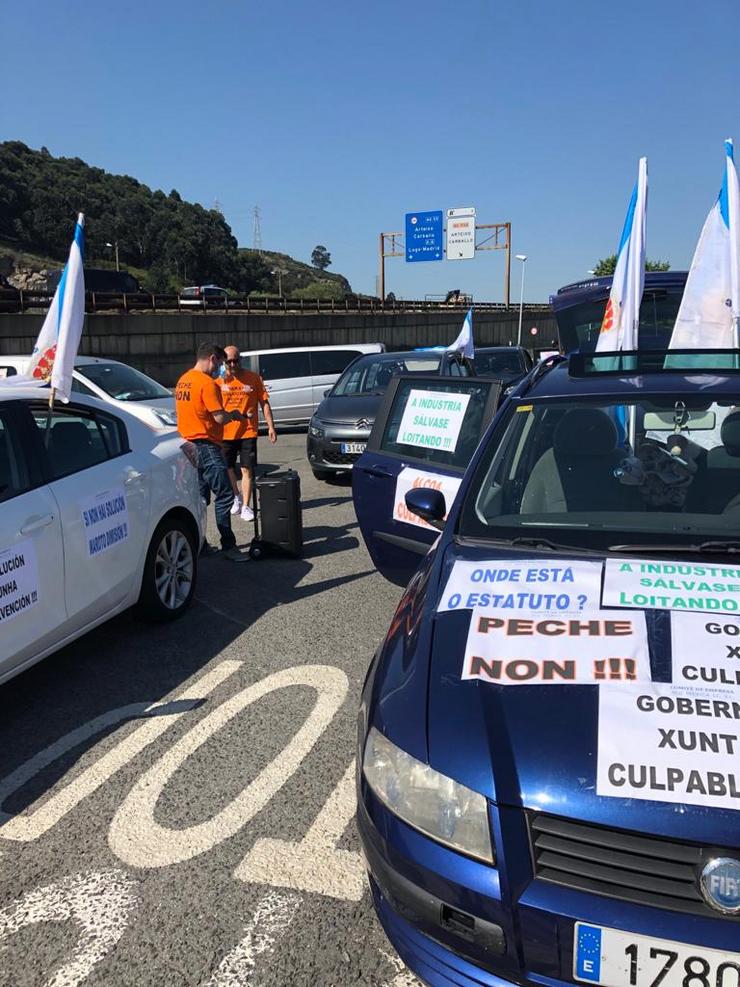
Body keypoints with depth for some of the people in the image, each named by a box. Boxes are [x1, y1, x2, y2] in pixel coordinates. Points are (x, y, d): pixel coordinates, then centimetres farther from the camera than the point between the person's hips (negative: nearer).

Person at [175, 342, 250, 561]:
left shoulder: (183, 380, 14)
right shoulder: (207, 383, -15)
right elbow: (220, 417, -20)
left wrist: (228, 415, 17)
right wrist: (234, 415, 0)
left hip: (189, 445, 10)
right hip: (206, 445, -10)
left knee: (200, 497, 15)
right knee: (224, 496, -6)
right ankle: (228, 546, -5)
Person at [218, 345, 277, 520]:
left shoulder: (253, 378, -1)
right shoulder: (219, 380, 1)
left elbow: (264, 404, 2)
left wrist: (271, 427, -2)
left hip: (248, 432, -2)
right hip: (225, 433, 2)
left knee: (247, 470, -2)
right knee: (228, 469, 13)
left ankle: (245, 506, 5)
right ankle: (237, 497, 36)